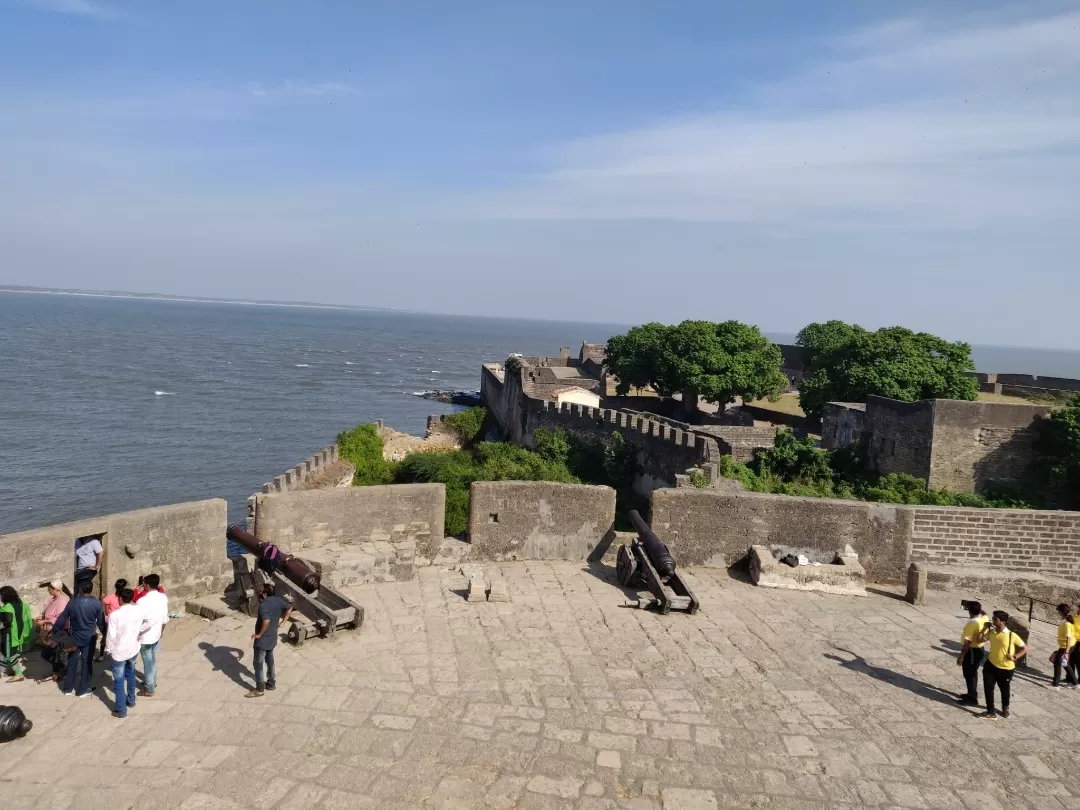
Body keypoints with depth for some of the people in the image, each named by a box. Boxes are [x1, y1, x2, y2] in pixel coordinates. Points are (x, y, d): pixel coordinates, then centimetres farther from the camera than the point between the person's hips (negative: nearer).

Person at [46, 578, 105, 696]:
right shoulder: (97, 604, -12)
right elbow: (101, 623, -7)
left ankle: (67, 688, 25)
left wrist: (54, 636, 6)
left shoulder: (72, 602, -8)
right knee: (86, 663, 7)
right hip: (89, 638, -2)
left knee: (72, 663, 15)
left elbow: (62, 620, -2)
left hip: (75, 638, 2)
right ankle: (83, 690, 13)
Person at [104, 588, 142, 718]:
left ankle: (121, 710, 11)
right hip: (134, 649, 5)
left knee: (119, 680, 7)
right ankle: (131, 700, 40)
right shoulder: (138, 611, -8)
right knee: (130, 674, 27)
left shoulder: (115, 615, -23)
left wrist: (109, 650, -4)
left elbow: (111, 636, -19)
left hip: (119, 651, -5)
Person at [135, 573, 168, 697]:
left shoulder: (143, 601, -26)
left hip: (146, 637, -6)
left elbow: (138, 621, -27)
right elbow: (165, 618, 5)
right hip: (157, 635, 7)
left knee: (148, 662, 7)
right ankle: (152, 681, 41)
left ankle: (149, 689, 20)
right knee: (153, 660, 25)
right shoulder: (163, 597, -5)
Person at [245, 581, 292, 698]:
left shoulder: (264, 605, -27)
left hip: (263, 639, -8)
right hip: (273, 637, 8)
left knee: (258, 664, 5)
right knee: (269, 660, 22)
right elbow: (289, 609, 12)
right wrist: (282, 622, 13)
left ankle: (259, 689, 13)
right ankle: (271, 683, 34)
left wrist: (259, 634, -25)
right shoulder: (278, 600, -1)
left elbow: (266, 621, -38)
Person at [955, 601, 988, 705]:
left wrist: (961, 656, -21)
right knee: (972, 673, 22)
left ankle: (972, 698, 11)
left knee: (969, 674, 4)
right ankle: (972, 693, 34)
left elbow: (967, 642, -27)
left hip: (972, 651, -9)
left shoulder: (971, 624, -28)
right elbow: (983, 614, 24)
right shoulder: (985, 619, -6)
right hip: (980, 649, 9)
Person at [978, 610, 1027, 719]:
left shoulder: (1012, 636, -18)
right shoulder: (991, 632, -4)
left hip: (1006, 668, -3)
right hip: (991, 665, 3)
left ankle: (1005, 708, 44)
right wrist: (985, 628, -7)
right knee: (988, 689, 0)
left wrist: (1015, 657, -19)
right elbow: (980, 639, 1)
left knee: (1004, 690, 17)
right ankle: (991, 712, 10)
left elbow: (1025, 648, -9)